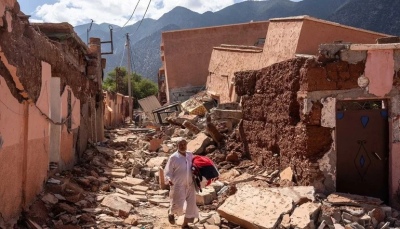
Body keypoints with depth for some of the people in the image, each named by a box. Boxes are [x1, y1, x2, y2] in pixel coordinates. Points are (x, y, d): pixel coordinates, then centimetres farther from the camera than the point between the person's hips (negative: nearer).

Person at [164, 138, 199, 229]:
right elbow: (168, 172, -11)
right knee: (178, 206, -9)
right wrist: (169, 180, -30)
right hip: (178, 186, -5)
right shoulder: (173, 157, -11)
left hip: (190, 185, 5)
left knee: (191, 205, 6)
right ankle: (171, 212, 29)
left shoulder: (190, 155, 4)